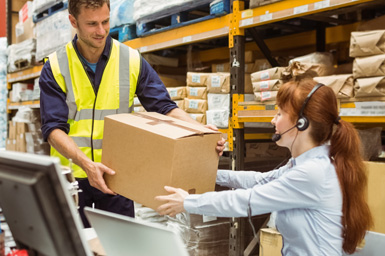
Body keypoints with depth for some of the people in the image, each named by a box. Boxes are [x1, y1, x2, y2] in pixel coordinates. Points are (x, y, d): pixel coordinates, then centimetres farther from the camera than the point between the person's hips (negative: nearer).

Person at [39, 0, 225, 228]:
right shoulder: (55, 68, -5)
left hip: (116, 175, 1)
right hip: (71, 175, -1)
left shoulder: (132, 60, 0)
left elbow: (164, 107, -3)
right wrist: (86, 164, -28)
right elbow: (54, 128, -12)